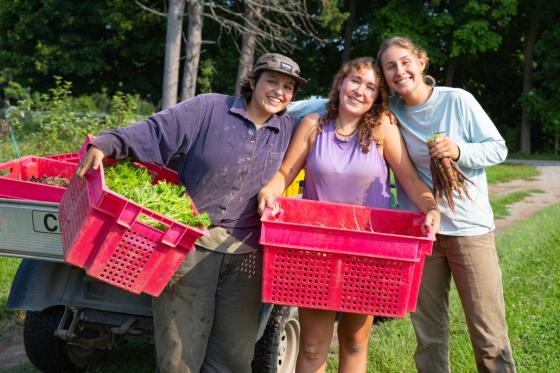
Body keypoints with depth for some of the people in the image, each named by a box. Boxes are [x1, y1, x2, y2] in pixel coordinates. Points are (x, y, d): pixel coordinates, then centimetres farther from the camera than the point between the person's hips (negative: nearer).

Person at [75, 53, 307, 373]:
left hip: (245, 257, 4)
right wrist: (106, 145, -21)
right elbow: (156, 132, -9)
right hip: (191, 245, -3)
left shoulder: (292, 130, 10)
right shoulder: (210, 109, -3)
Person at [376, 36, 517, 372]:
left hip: (470, 229, -3)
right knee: (428, 334, 9)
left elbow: (499, 148, -3)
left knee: (489, 334, -3)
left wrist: (460, 151, -20)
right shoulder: (389, 113, 2)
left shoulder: (457, 100, -6)